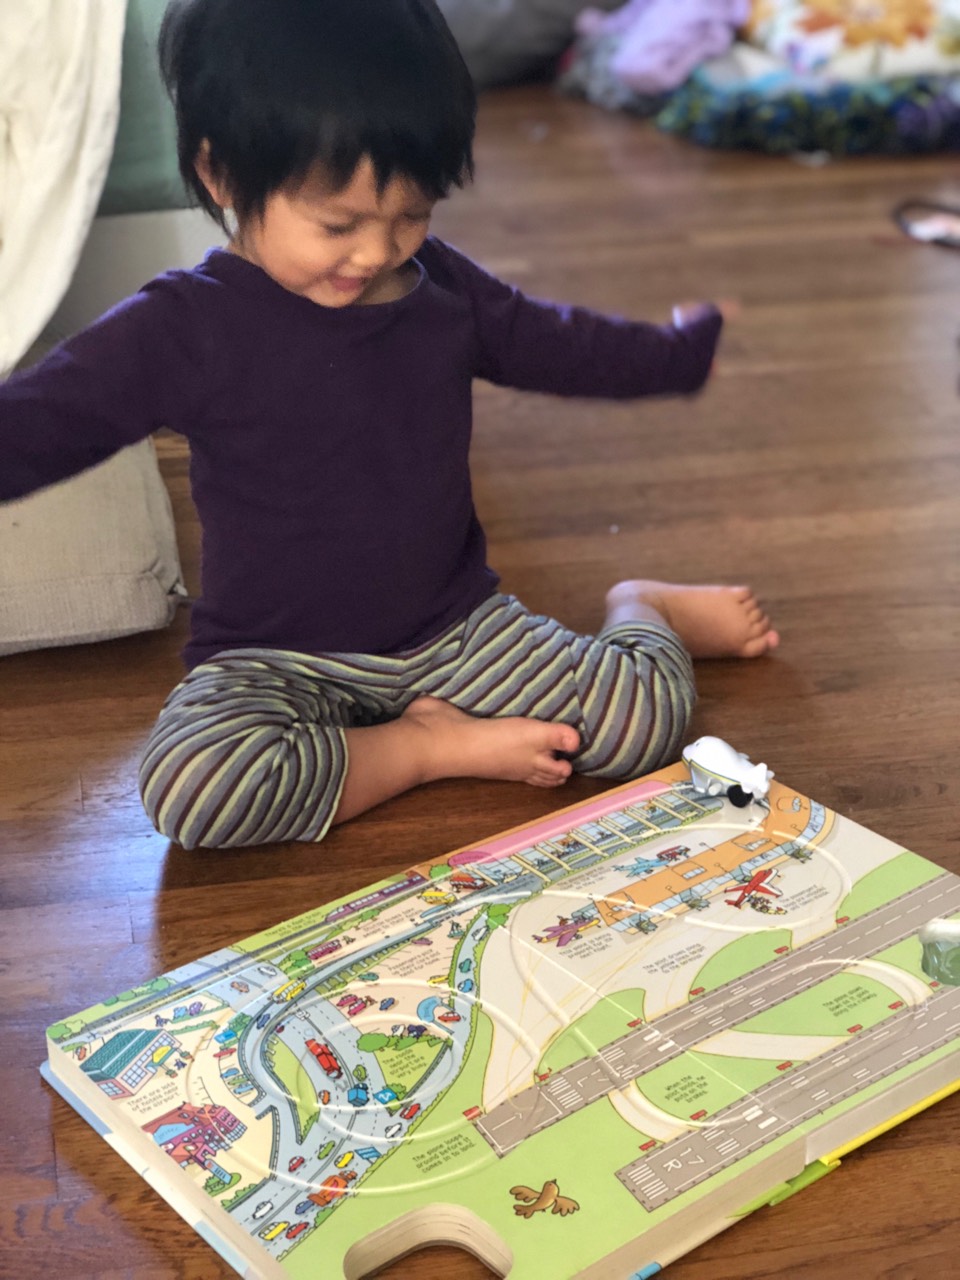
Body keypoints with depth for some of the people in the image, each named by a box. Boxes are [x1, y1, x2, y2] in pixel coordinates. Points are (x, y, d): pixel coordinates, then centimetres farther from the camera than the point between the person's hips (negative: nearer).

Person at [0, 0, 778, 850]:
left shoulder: (442, 288, 2)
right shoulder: (182, 331, -14)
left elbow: (556, 342, 21)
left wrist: (681, 351, 34)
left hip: (456, 628, 3)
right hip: (276, 665, -3)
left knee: (648, 713, -15)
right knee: (190, 787, -34)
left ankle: (643, 611, 21)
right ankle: (427, 747, -14)